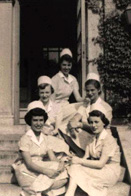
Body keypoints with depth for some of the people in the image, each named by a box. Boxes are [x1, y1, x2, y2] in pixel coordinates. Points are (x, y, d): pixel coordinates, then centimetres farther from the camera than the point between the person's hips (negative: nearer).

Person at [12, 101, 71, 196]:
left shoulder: (46, 138, 9)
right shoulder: (25, 139, -9)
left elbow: (53, 158, 1)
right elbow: (29, 163, -17)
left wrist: (61, 163, -23)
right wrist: (45, 171, -30)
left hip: (41, 168, 6)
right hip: (27, 171, -6)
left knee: (63, 177, -19)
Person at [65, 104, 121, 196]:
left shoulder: (109, 139, -14)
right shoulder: (92, 138, 9)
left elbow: (100, 164, -19)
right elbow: (86, 157, 2)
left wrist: (80, 161, -18)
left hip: (110, 172, -6)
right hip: (96, 168, 6)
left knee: (76, 169, -27)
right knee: (75, 166, -23)